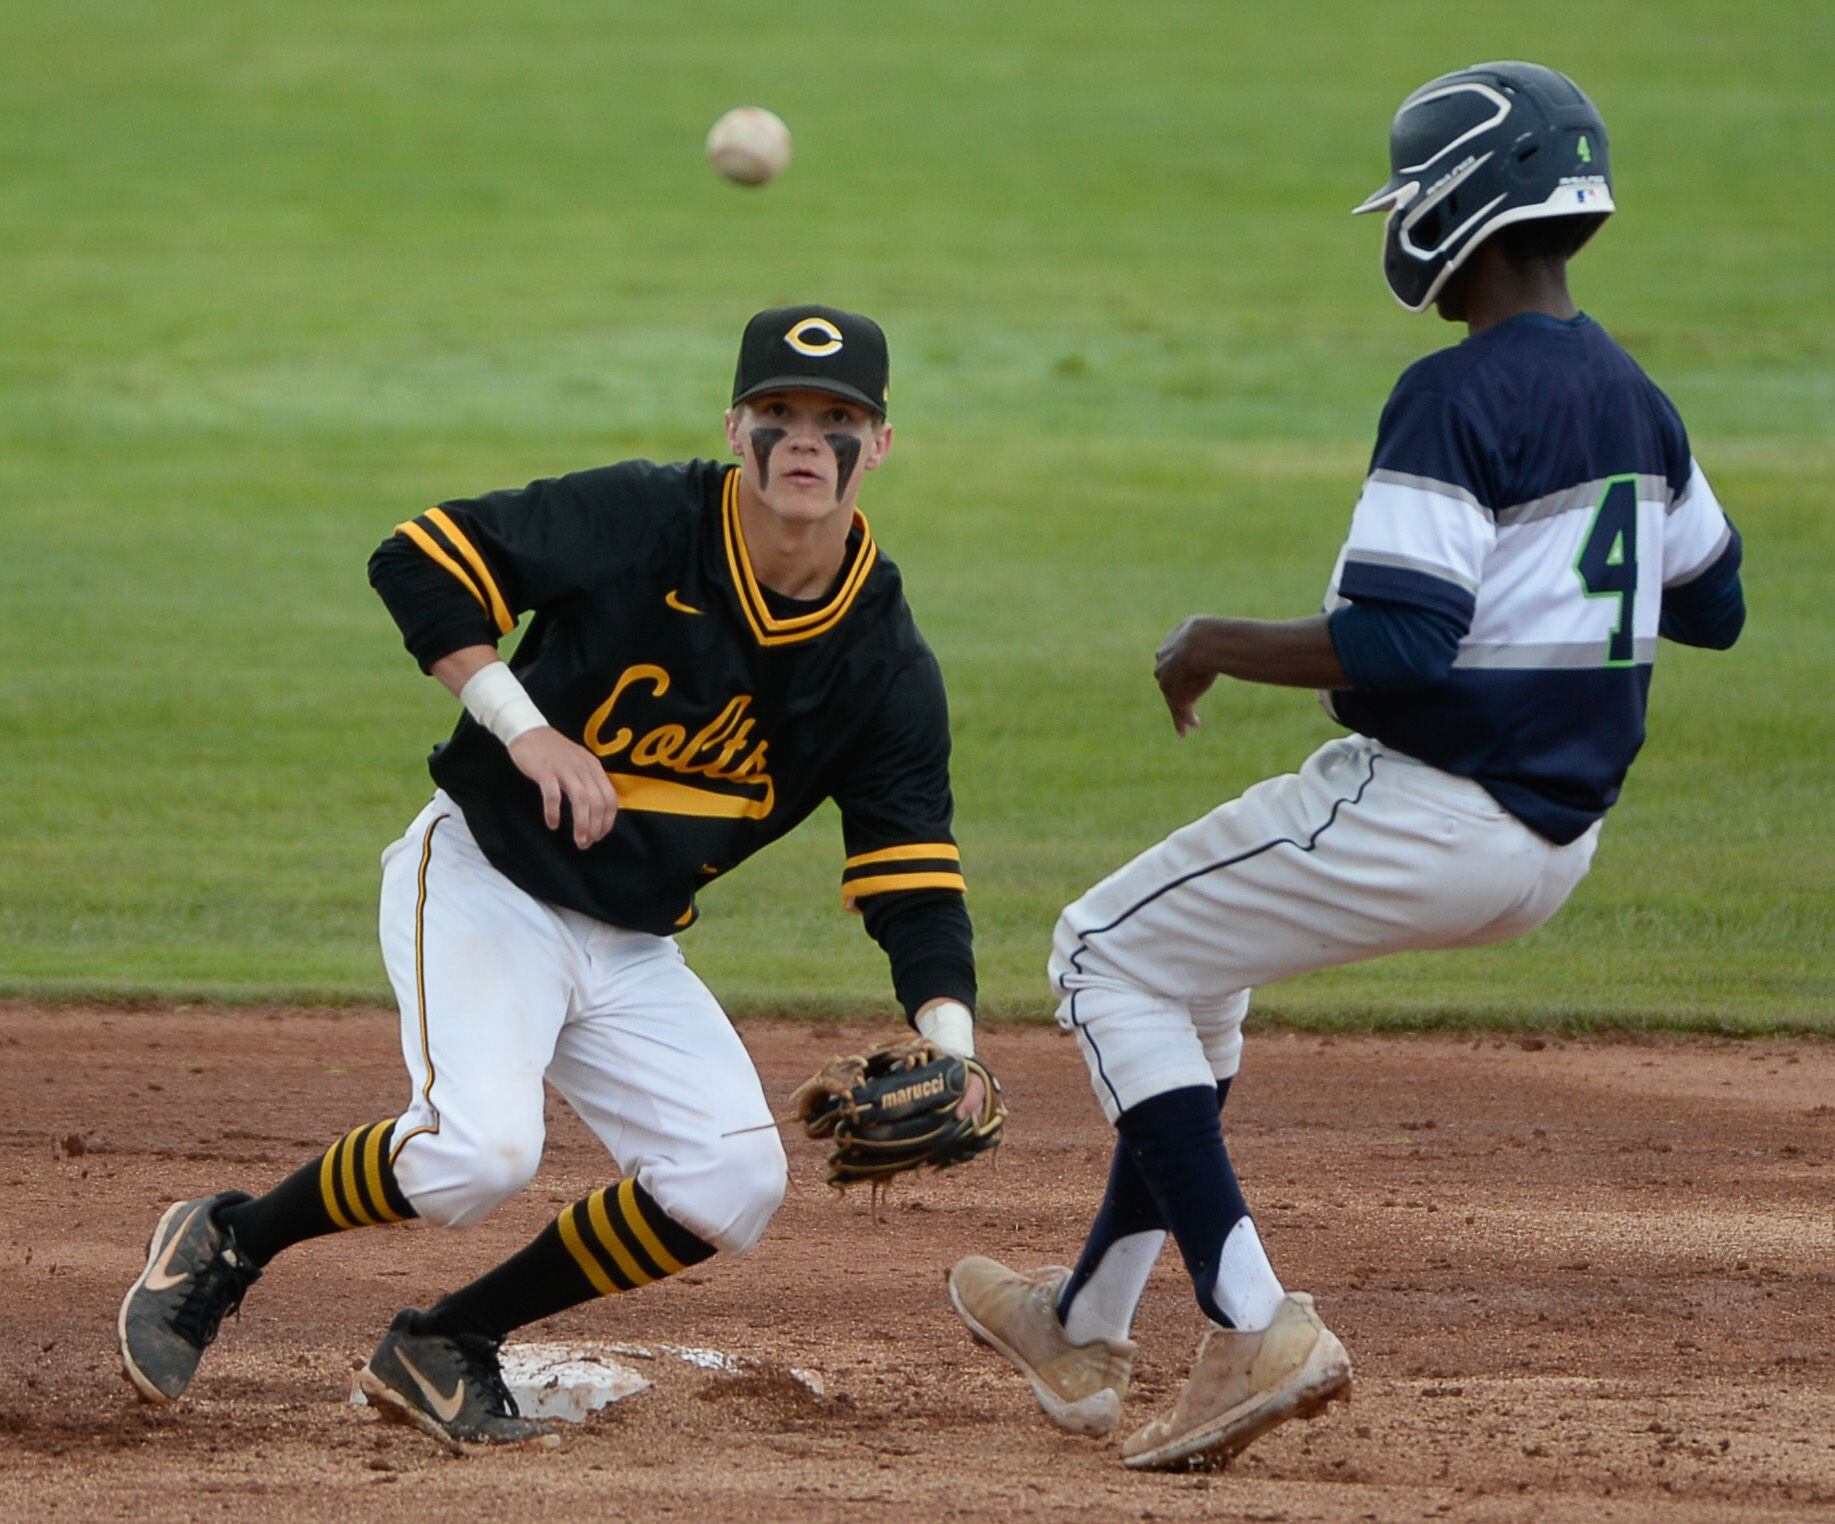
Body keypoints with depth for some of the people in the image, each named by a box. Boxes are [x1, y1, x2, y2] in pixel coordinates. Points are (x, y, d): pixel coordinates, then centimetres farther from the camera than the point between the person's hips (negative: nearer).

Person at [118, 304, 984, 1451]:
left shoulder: (888, 668, -4)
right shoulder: (643, 521, -15)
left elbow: (914, 883, -4)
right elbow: (417, 562, -14)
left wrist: (950, 1044, -21)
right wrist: (524, 727, -23)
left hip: (634, 950, 5)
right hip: (483, 883, -5)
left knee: (733, 1183, -11)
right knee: (479, 1150, -28)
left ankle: (444, 1349, 7)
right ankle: (229, 1242, 0)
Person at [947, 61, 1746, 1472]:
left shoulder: (1458, 400, -19)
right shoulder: (1638, 403, 9)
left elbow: (1394, 644, -25)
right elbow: (1713, 605, 21)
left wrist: (1225, 647, -11)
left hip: (1426, 813, -9)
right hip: (1558, 843, 9)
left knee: (1113, 957, 7)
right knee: (1196, 963, 28)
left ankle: (1255, 1327, -7)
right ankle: (1089, 1331, 34)